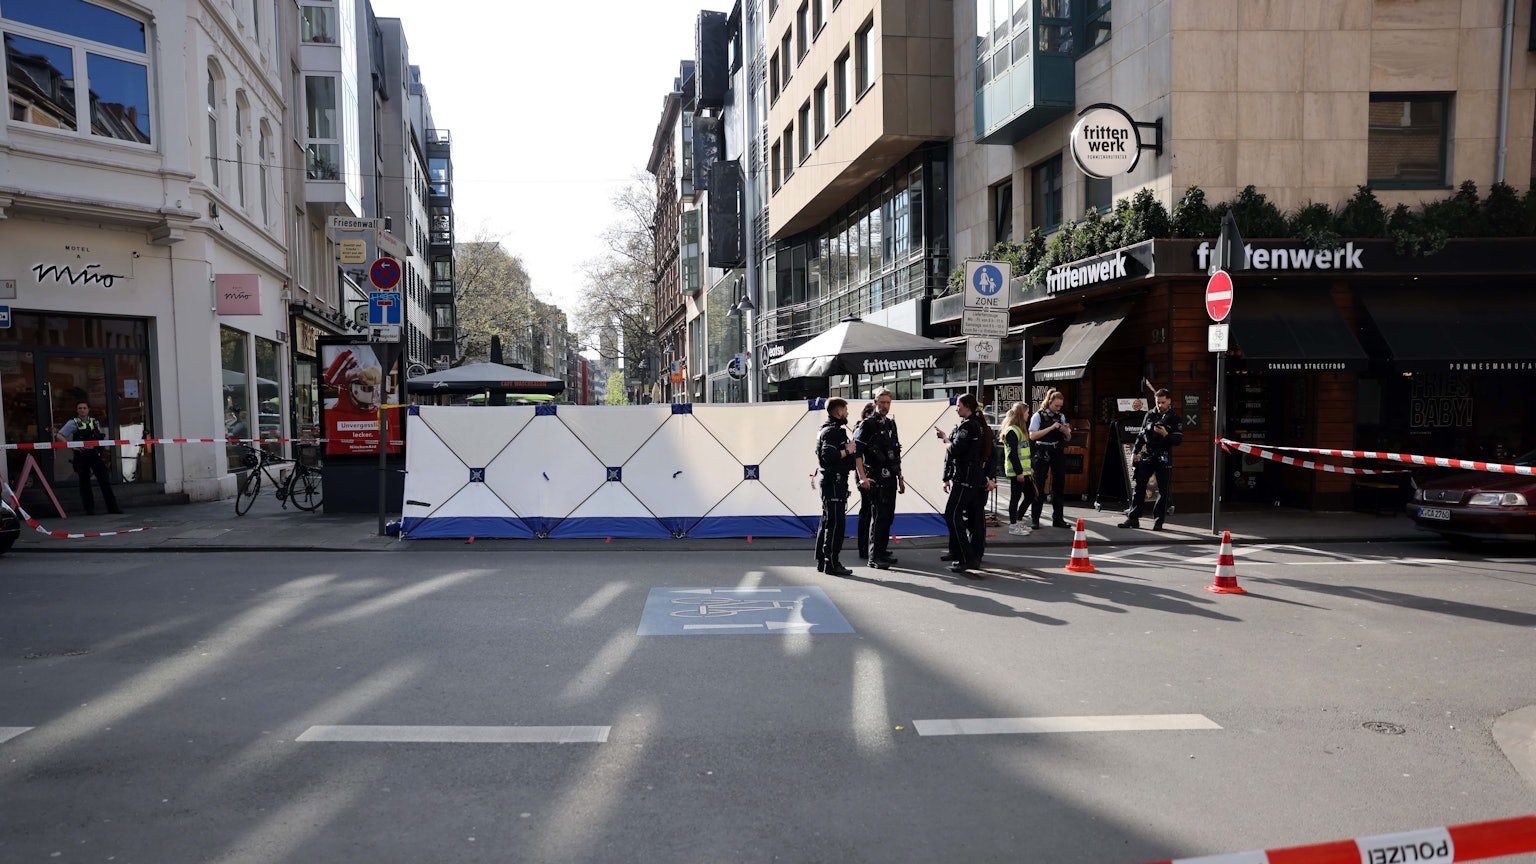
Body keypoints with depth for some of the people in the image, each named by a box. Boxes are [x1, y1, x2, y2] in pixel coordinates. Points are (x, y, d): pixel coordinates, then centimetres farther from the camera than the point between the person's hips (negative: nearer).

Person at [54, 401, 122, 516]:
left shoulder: (94, 422, 12)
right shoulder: (73, 423, 0)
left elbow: (102, 436, 23)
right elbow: (59, 435, -6)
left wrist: (100, 436, 0)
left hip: (95, 454, 3)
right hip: (81, 456, -3)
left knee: (105, 480, 1)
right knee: (84, 483, 4)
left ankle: (112, 508, 5)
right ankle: (89, 509, 9)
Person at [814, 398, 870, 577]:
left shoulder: (830, 429, 20)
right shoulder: (832, 431, -14)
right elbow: (829, 455, -28)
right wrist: (847, 450, -16)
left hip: (832, 482, 11)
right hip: (834, 482, -11)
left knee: (827, 522, 13)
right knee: (836, 523, -9)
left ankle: (822, 561, 19)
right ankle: (832, 564, -8)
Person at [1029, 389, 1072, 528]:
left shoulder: (1061, 416, 11)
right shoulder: (1038, 416, -3)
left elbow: (1068, 439, 16)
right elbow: (1032, 436, -14)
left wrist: (1066, 432, -8)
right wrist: (1051, 428, -19)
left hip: (1057, 453, 5)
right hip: (1042, 453, -5)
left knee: (1059, 486, 6)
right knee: (1039, 487, -1)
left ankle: (1058, 519, 14)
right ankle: (1034, 519, 5)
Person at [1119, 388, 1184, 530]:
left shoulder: (1175, 418, -1)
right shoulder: (1150, 414, 10)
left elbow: (1178, 440, -6)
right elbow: (1141, 434, 15)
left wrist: (1165, 434, -23)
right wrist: (1135, 452, 10)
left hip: (1163, 457, -3)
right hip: (1146, 455, 3)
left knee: (1162, 490, 0)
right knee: (1139, 487, 3)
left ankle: (1158, 521, 6)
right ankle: (1133, 518, 7)